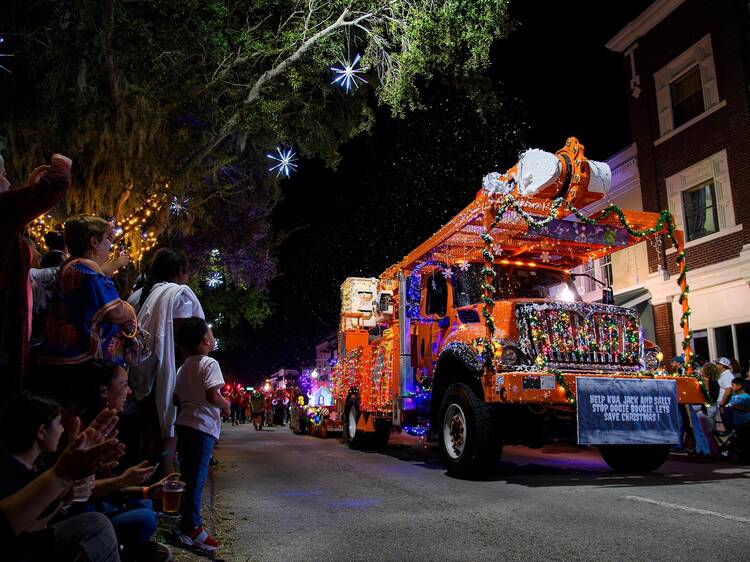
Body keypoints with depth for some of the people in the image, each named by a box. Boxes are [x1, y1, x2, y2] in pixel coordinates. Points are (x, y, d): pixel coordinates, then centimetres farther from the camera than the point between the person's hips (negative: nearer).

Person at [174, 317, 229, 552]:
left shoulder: (183, 368, 15)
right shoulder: (210, 363, -11)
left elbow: (177, 398, 16)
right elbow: (213, 396, -21)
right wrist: (226, 405, -3)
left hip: (184, 423, 8)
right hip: (202, 426, -8)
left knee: (187, 473, 14)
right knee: (197, 476, -3)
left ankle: (187, 520, 23)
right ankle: (192, 527, 2)